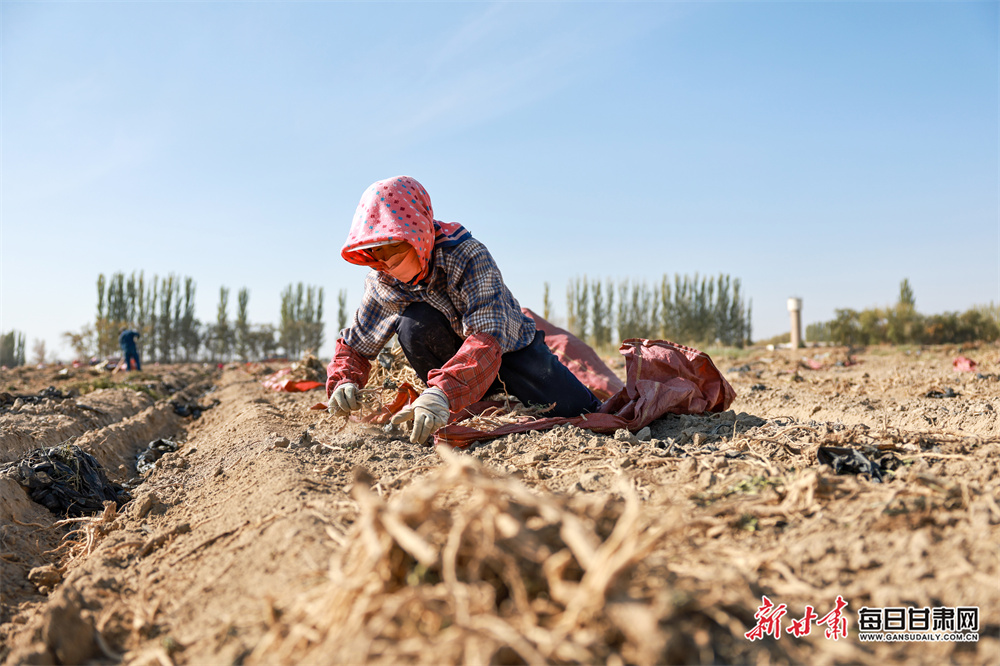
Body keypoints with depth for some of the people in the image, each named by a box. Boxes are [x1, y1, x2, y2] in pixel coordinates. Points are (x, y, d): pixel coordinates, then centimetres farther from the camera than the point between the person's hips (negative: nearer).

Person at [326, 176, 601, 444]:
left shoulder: (469, 256, -31)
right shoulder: (382, 285, -16)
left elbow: (487, 336, -44)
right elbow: (353, 345, -2)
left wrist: (442, 392, -59)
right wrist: (343, 382, -26)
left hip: (510, 349, -2)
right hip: (456, 355, 2)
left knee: (571, 409, -19)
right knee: (413, 324, -29)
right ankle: (468, 409, -11)